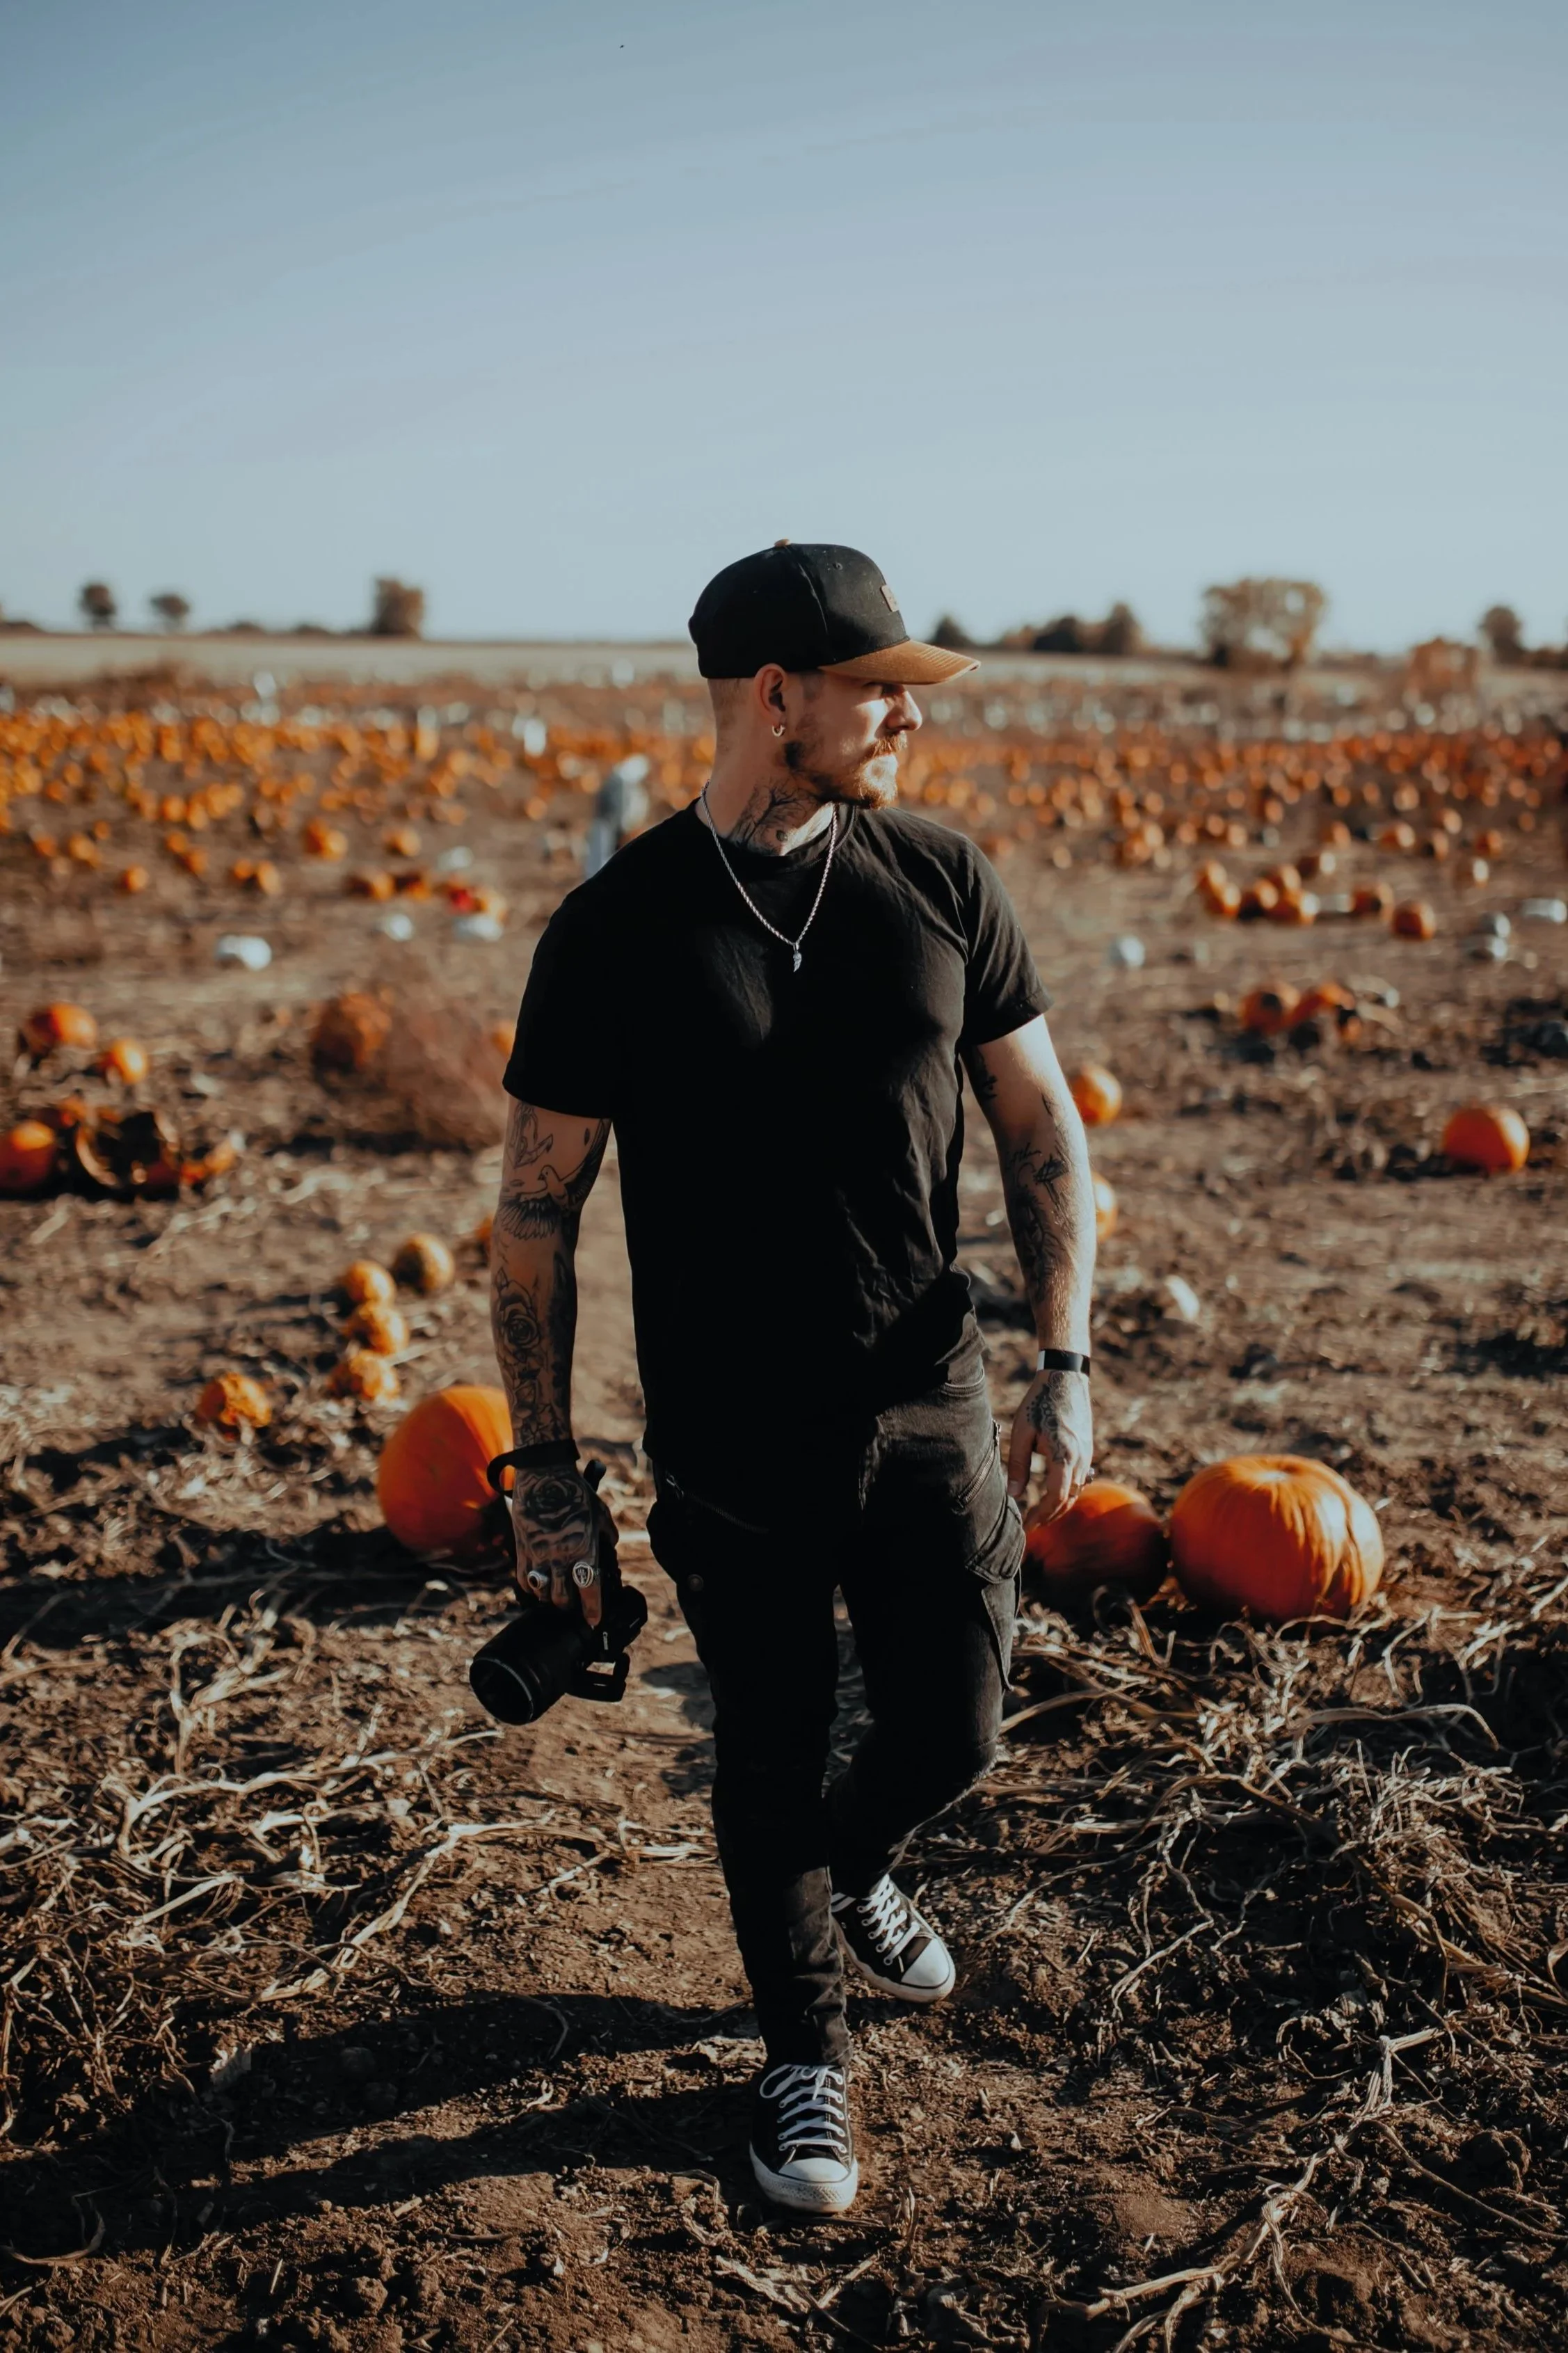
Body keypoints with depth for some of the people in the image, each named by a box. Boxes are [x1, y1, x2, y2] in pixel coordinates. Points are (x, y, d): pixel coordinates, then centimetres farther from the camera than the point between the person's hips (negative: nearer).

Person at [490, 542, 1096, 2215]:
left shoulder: (942, 884, -1)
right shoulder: (616, 931, -10)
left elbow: (1043, 1131, 6)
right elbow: (535, 1212, -4)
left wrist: (1066, 1366, -3)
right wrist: (544, 1478, -5)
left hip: (926, 1416, 3)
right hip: (732, 1451, -2)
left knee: (947, 1737, 12)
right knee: (769, 1762, 11)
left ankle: (849, 1873, 48)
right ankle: (804, 2048, 38)